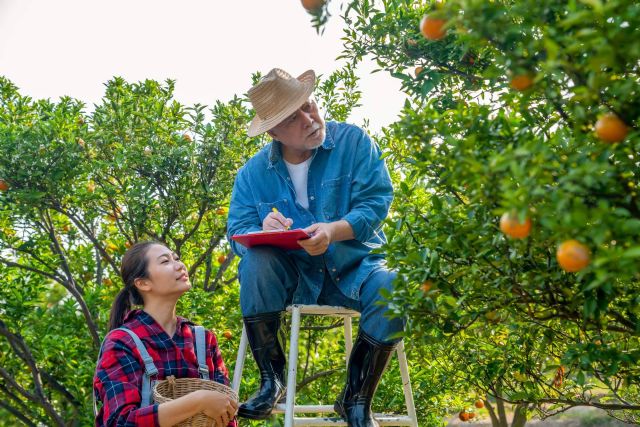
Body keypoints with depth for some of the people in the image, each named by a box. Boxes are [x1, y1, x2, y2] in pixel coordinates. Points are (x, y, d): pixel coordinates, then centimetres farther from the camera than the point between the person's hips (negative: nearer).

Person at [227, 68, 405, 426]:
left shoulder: (353, 141, -5)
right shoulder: (253, 173, -2)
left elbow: (376, 199, -13)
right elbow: (238, 231, -6)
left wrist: (335, 231, -33)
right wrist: (263, 232, -31)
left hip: (353, 268, 0)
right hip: (292, 275, 1)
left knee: (395, 290, -31)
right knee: (255, 262, -30)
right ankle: (272, 380, -13)